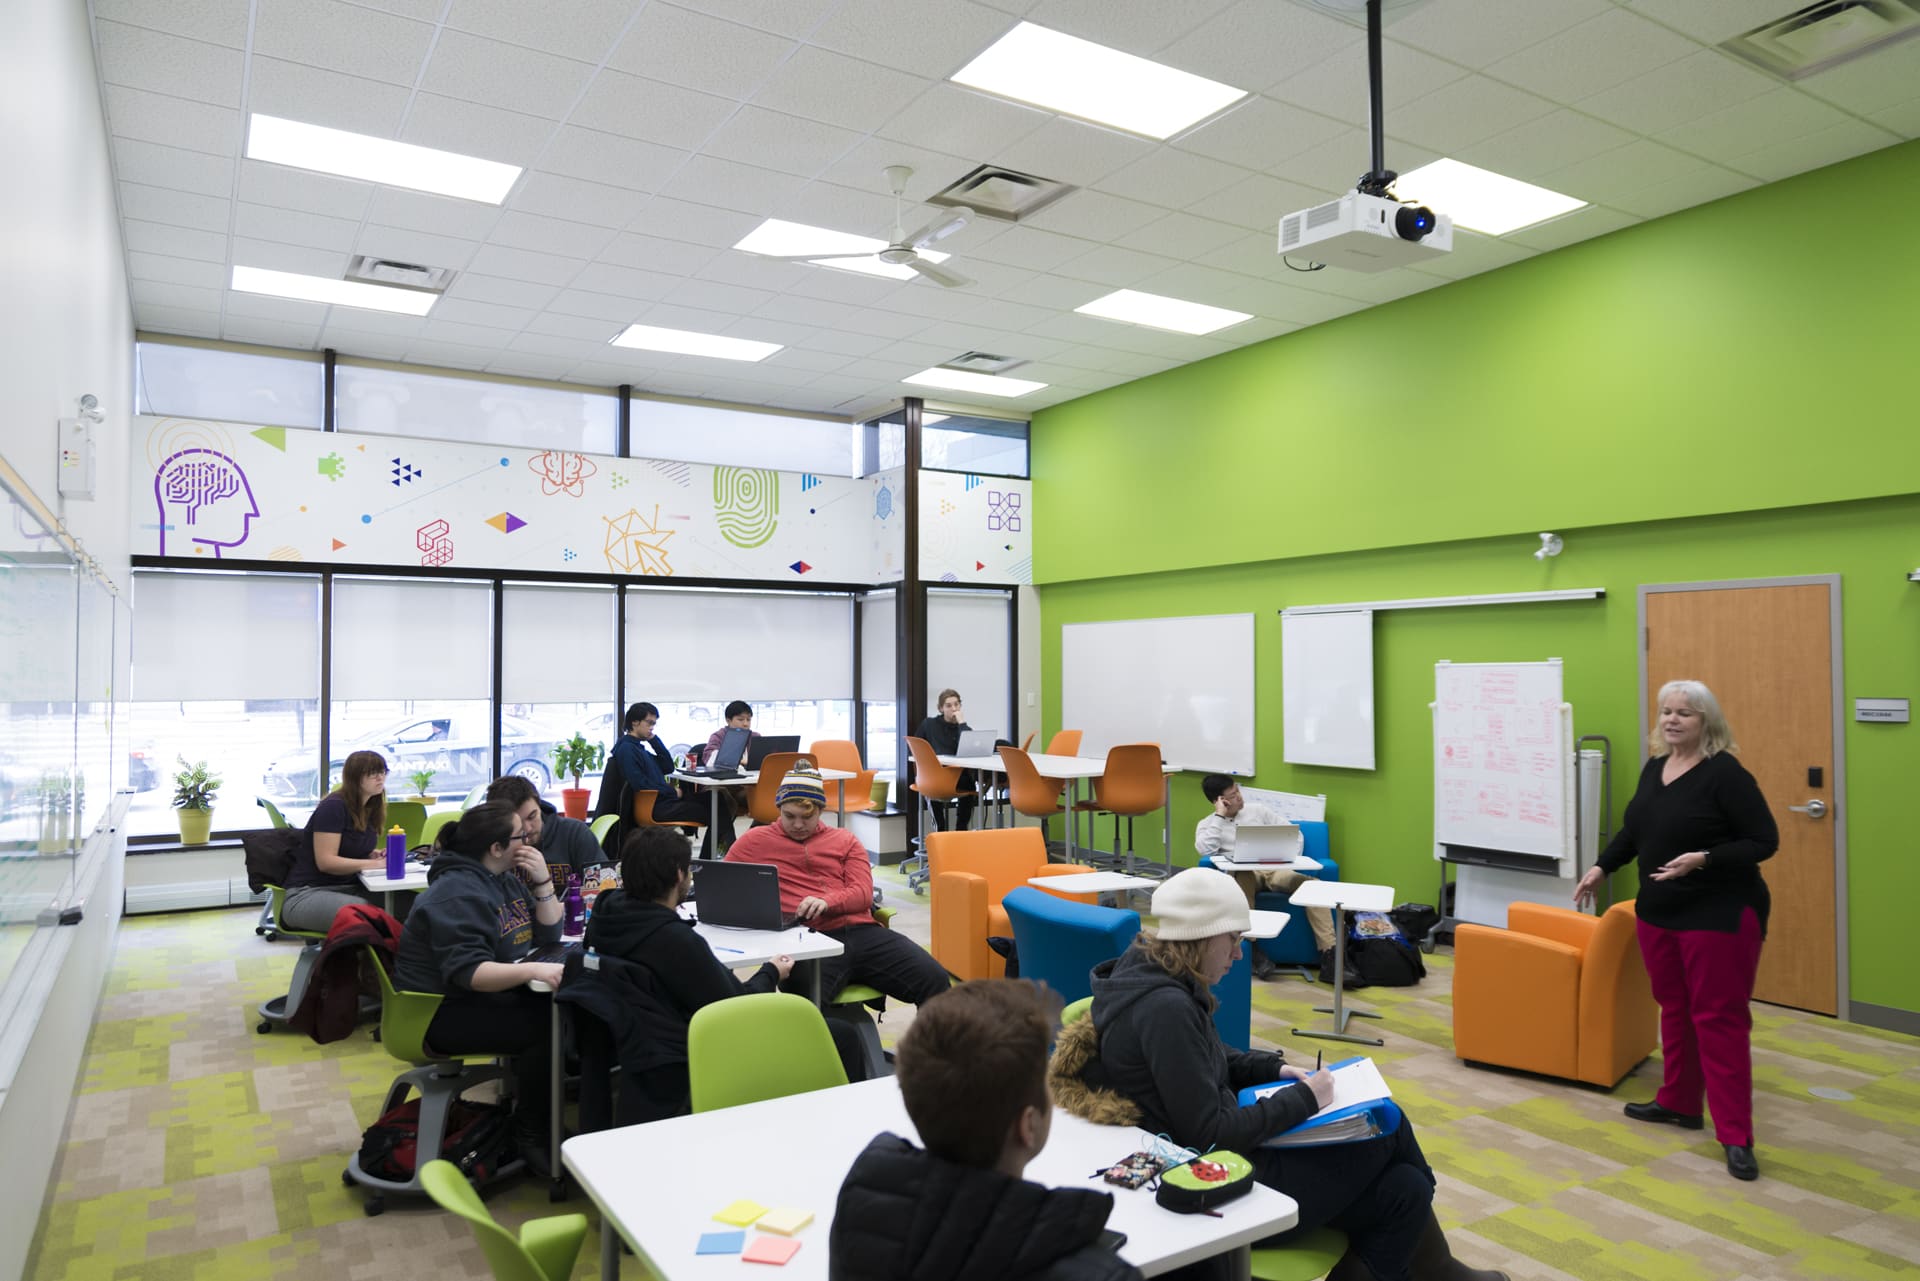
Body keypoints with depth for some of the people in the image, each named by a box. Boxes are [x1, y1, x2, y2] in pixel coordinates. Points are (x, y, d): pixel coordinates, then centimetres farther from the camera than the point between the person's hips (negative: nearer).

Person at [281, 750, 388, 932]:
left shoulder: (370, 809, 11)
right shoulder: (334, 806, -14)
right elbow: (325, 862, -20)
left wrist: (374, 855, 3)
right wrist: (373, 863, -23)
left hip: (348, 888, 7)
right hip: (307, 894, -7)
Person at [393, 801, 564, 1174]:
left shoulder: (504, 878, 8)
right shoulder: (459, 894, -21)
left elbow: (549, 936, 8)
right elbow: (468, 972, -32)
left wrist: (543, 882, -7)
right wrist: (531, 970, -45)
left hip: (492, 992, 9)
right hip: (448, 1011, -9)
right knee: (547, 1026, -27)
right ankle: (531, 1136, -11)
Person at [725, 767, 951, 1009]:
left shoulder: (844, 839, 23)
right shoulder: (756, 841, 18)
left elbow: (863, 893, 12)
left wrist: (826, 902, -11)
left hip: (862, 931, 3)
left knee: (934, 979, -20)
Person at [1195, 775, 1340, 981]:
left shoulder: (1257, 810, 21)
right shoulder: (1207, 824, 14)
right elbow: (1205, 849, -10)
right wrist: (1220, 816, -3)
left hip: (1274, 869, 3)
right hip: (1241, 872, -3)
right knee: (1241, 880, -42)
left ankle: (1329, 952, -31)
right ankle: (1252, 950, -42)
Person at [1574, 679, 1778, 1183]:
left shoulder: (1726, 774, -15)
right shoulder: (1654, 768, 7)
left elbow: (1764, 841, -15)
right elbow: (1633, 829, 19)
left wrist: (1703, 860, -26)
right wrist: (1601, 867, 14)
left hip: (1720, 915, -7)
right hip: (1658, 911, 7)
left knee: (1719, 1019, -3)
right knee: (1673, 1009, 16)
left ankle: (1736, 1136, 4)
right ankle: (1678, 1102, 30)